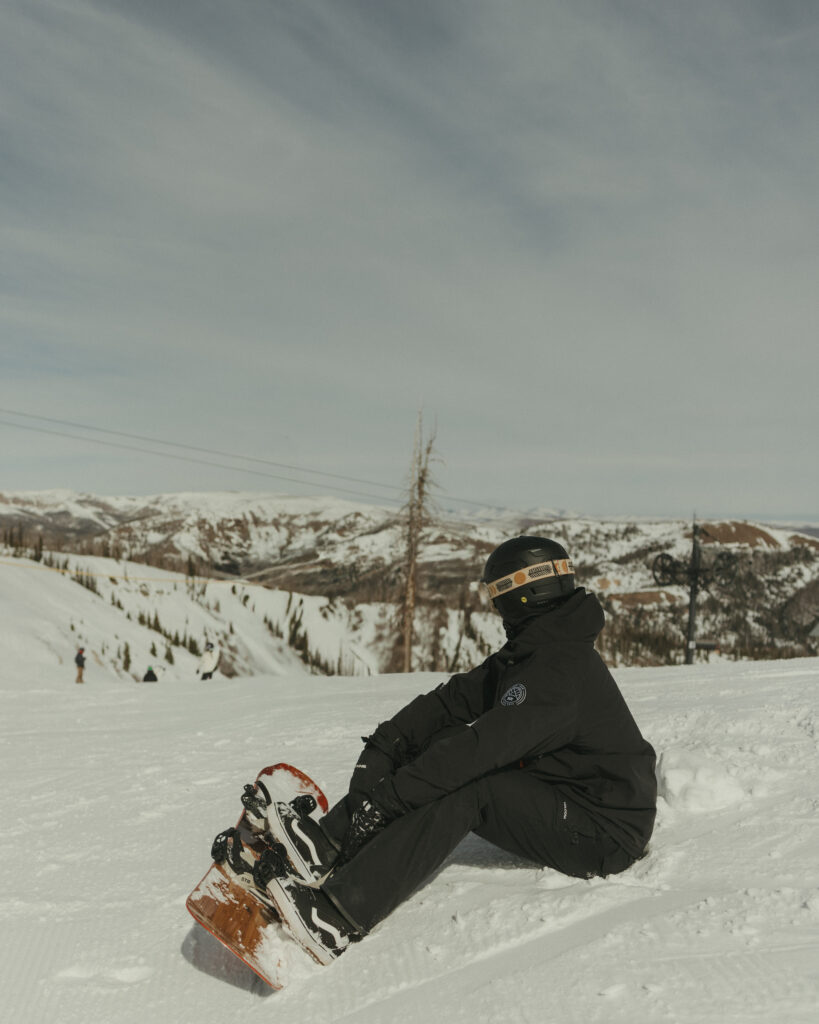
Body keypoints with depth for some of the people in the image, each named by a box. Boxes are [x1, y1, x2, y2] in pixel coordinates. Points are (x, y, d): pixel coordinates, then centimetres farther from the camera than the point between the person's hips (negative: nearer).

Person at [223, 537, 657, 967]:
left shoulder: (558, 672, -24)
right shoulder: (528, 655, 8)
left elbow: (484, 744, -32)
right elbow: (455, 697, 3)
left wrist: (390, 795, -31)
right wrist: (383, 743, -10)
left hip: (606, 837, -9)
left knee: (464, 788, -29)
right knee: (443, 742, -6)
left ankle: (336, 920, -32)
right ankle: (327, 844, -13)